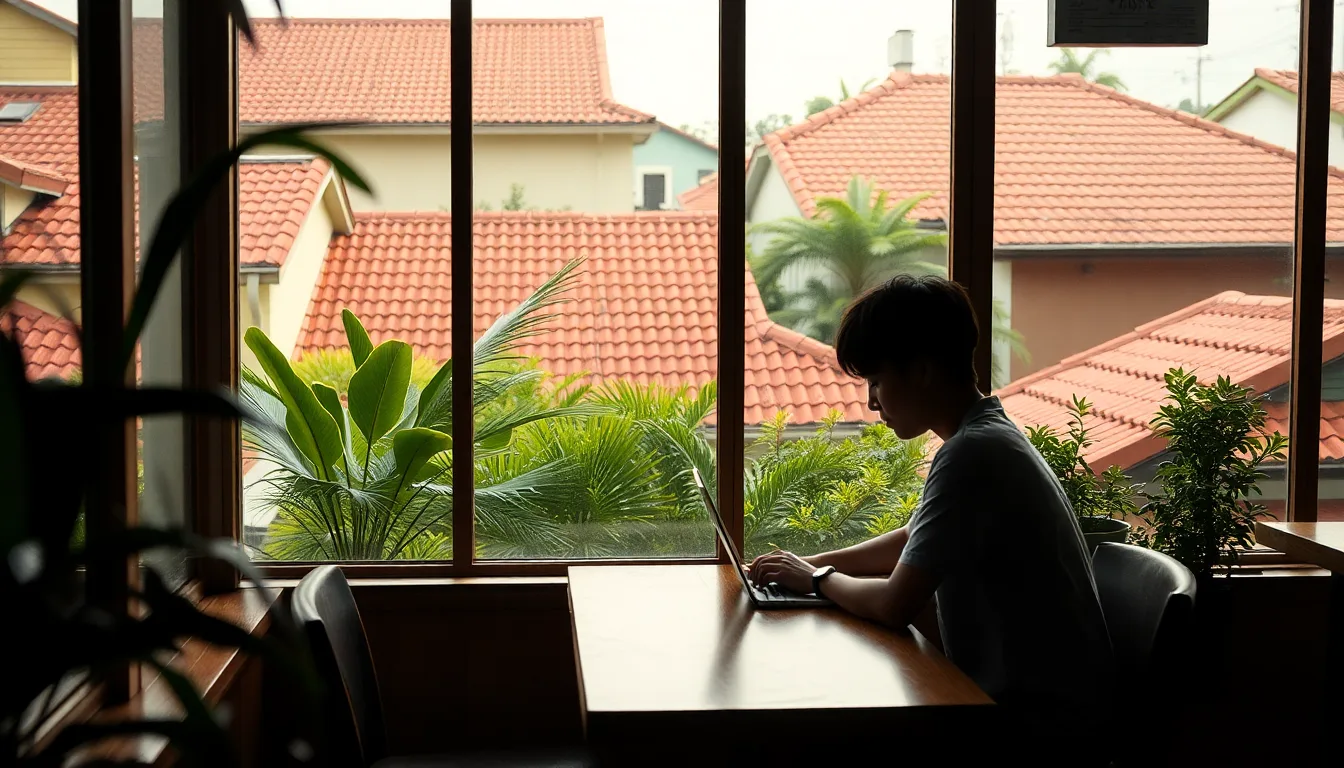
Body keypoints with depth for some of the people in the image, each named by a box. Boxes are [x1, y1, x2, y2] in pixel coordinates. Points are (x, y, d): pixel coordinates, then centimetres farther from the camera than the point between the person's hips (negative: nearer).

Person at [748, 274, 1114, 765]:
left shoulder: (970, 453, -22)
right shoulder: (988, 436, 9)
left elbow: (896, 605, -21)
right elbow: (913, 542, 23)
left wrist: (818, 579, -3)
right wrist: (811, 563, 11)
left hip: (1036, 722, -8)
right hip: (1034, 700, 8)